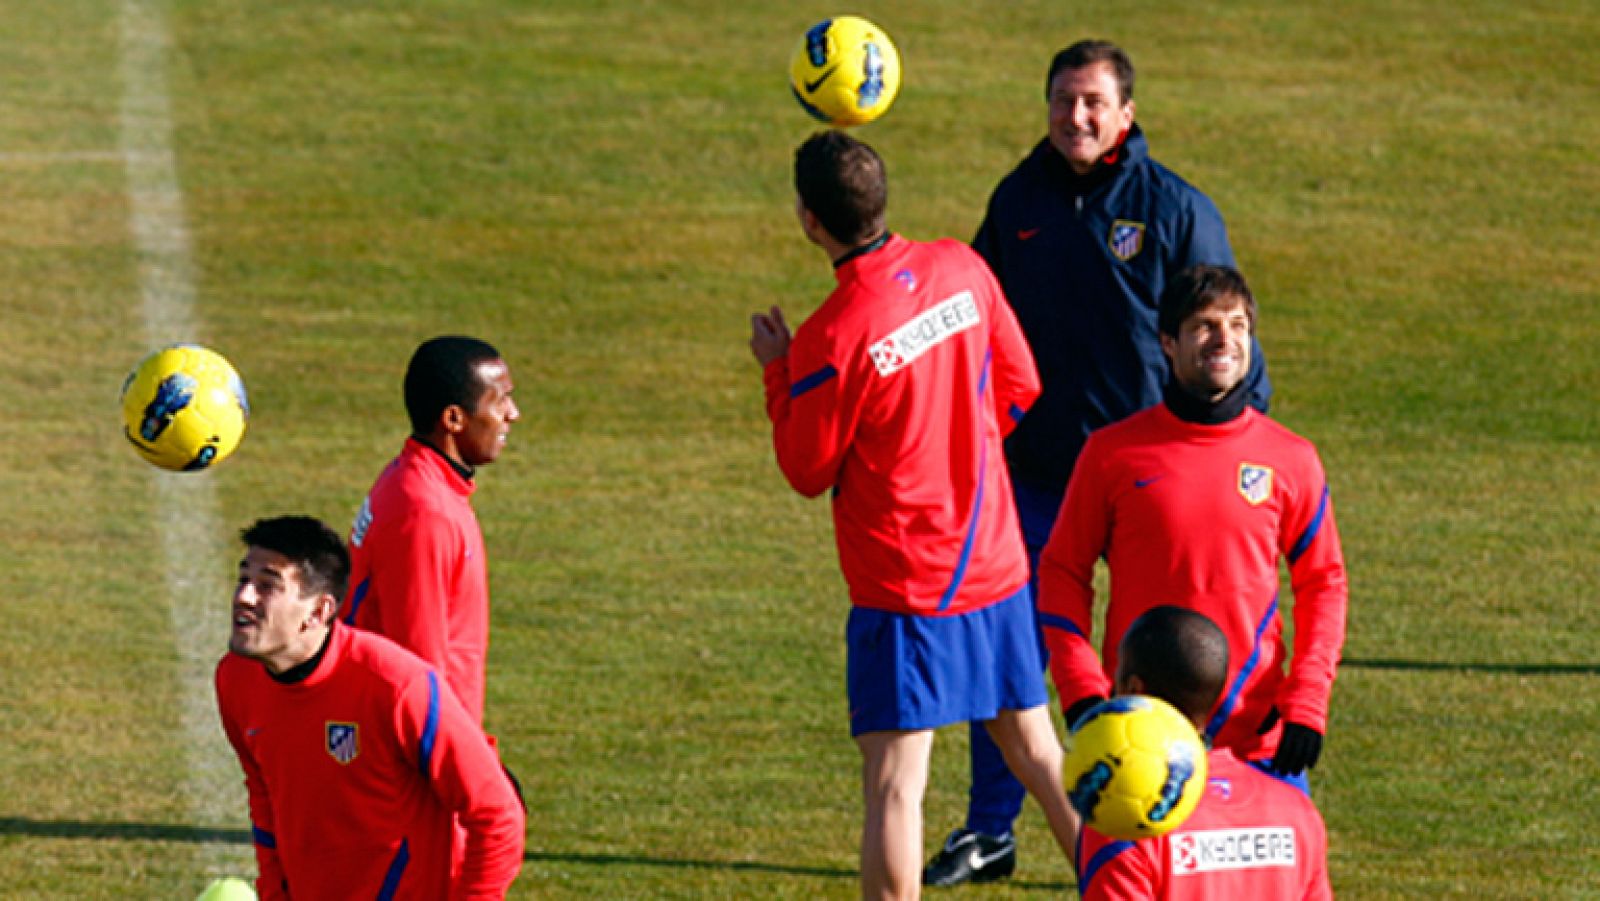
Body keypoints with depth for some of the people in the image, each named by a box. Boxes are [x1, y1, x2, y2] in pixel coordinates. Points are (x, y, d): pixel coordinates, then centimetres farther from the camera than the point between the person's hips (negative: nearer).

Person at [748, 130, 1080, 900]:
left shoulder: (832, 339, -20)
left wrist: (777, 373, 5)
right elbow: (1018, 388, 10)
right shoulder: (960, 268, -3)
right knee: (1037, 754, 18)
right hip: (998, 569, 6)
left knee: (893, 786, -5)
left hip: (904, 590, -6)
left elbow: (808, 472, -7)